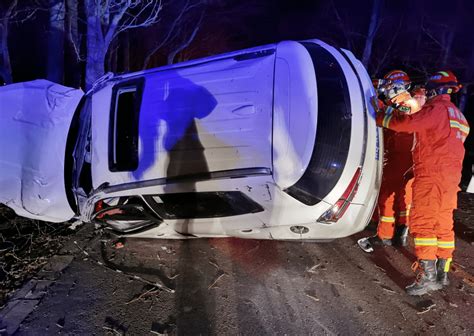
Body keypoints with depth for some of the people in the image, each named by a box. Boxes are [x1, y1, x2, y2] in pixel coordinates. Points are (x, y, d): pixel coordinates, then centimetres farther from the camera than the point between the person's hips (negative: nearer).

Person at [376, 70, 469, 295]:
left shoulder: (438, 108, -9)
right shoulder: (457, 115, 22)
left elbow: (407, 123, -17)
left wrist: (380, 117, -5)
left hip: (432, 176, -10)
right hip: (451, 177, 10)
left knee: (422, 223, -10)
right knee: (443, 224, 12)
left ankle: (427, 275, -13)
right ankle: (442, 274, 19)